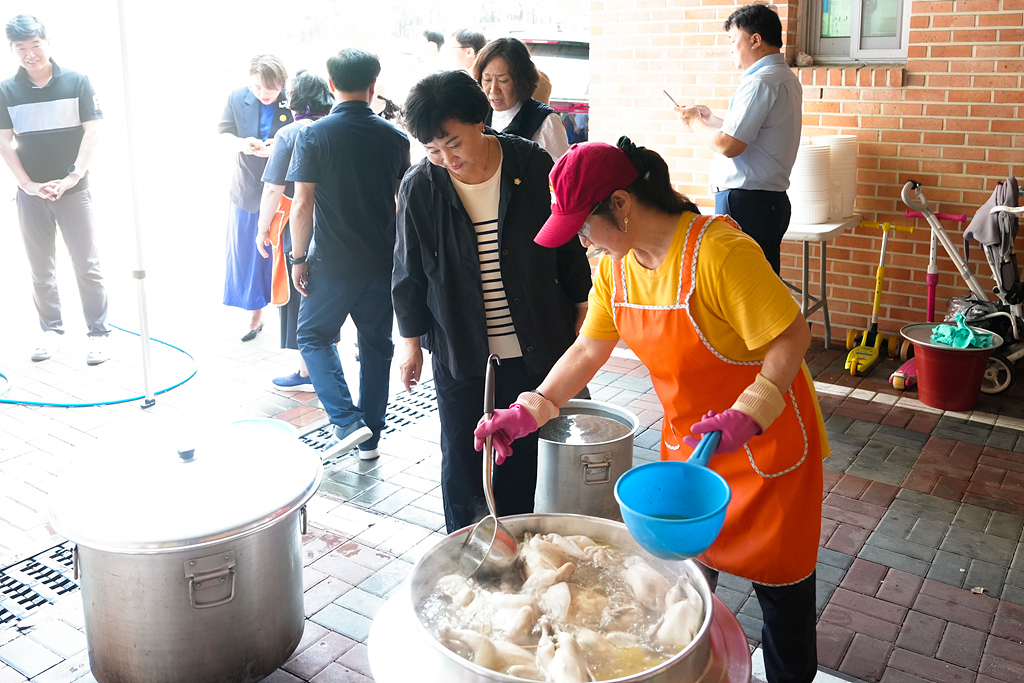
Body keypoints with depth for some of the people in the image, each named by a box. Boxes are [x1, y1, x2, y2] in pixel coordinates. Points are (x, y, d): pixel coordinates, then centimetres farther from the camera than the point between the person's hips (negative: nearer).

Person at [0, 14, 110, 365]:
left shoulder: (77, 82, -2)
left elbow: (92, 132, -6)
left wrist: (74, 176, -14)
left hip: (73, 190, -2)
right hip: (31, 194, 2)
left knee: (87, 266, 0)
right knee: (41, 269, 9)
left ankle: (98, 333, 7)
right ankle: (51, 329, 21)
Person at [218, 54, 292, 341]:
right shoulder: (237, 98, -1)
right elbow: (223, 132, 7)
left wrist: (281, 149, -26)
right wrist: (241, 143, -15)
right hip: (248, 190, 4)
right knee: (247, 255, 10)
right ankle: (255, 316, 25)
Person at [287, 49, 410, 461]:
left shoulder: (313, 136, -9)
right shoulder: (394, 138, 0)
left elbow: (303, 204, -11)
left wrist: (299, 258, -2)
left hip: (332, 262, -3)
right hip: (383, 263, 3)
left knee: (314, 336, 15)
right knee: (376, 345, 13)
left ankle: (347, 421, 1)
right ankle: (370, 438, 21)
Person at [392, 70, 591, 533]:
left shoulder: (532, 165, -9)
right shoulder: (419, 187, -8)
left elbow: (567, 243, 2)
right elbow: (409, 271, 3)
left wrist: (581, 310, 7)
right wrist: (410, 339, 5)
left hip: (530, 350, 1)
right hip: (458, 352, 0)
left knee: (521, 459, 13)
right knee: (461, 461, 9)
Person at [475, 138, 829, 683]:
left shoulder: (719, 252, -29)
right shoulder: (614, 266, -4)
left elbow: (791, 337, -25)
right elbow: (588, 350, 3)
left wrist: (745, 416, -34)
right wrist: (528, 412, -5)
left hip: (767, 439, -6)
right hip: (687, 439, 7)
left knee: (778, 576, 10)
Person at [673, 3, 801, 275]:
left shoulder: (759, 83, -15)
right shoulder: (787, 78, 17)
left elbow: (728, 146, -20)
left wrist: (695, 122, -3)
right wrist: (711, 119, 22)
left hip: (745, 202, -10)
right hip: (773, 200, 10)